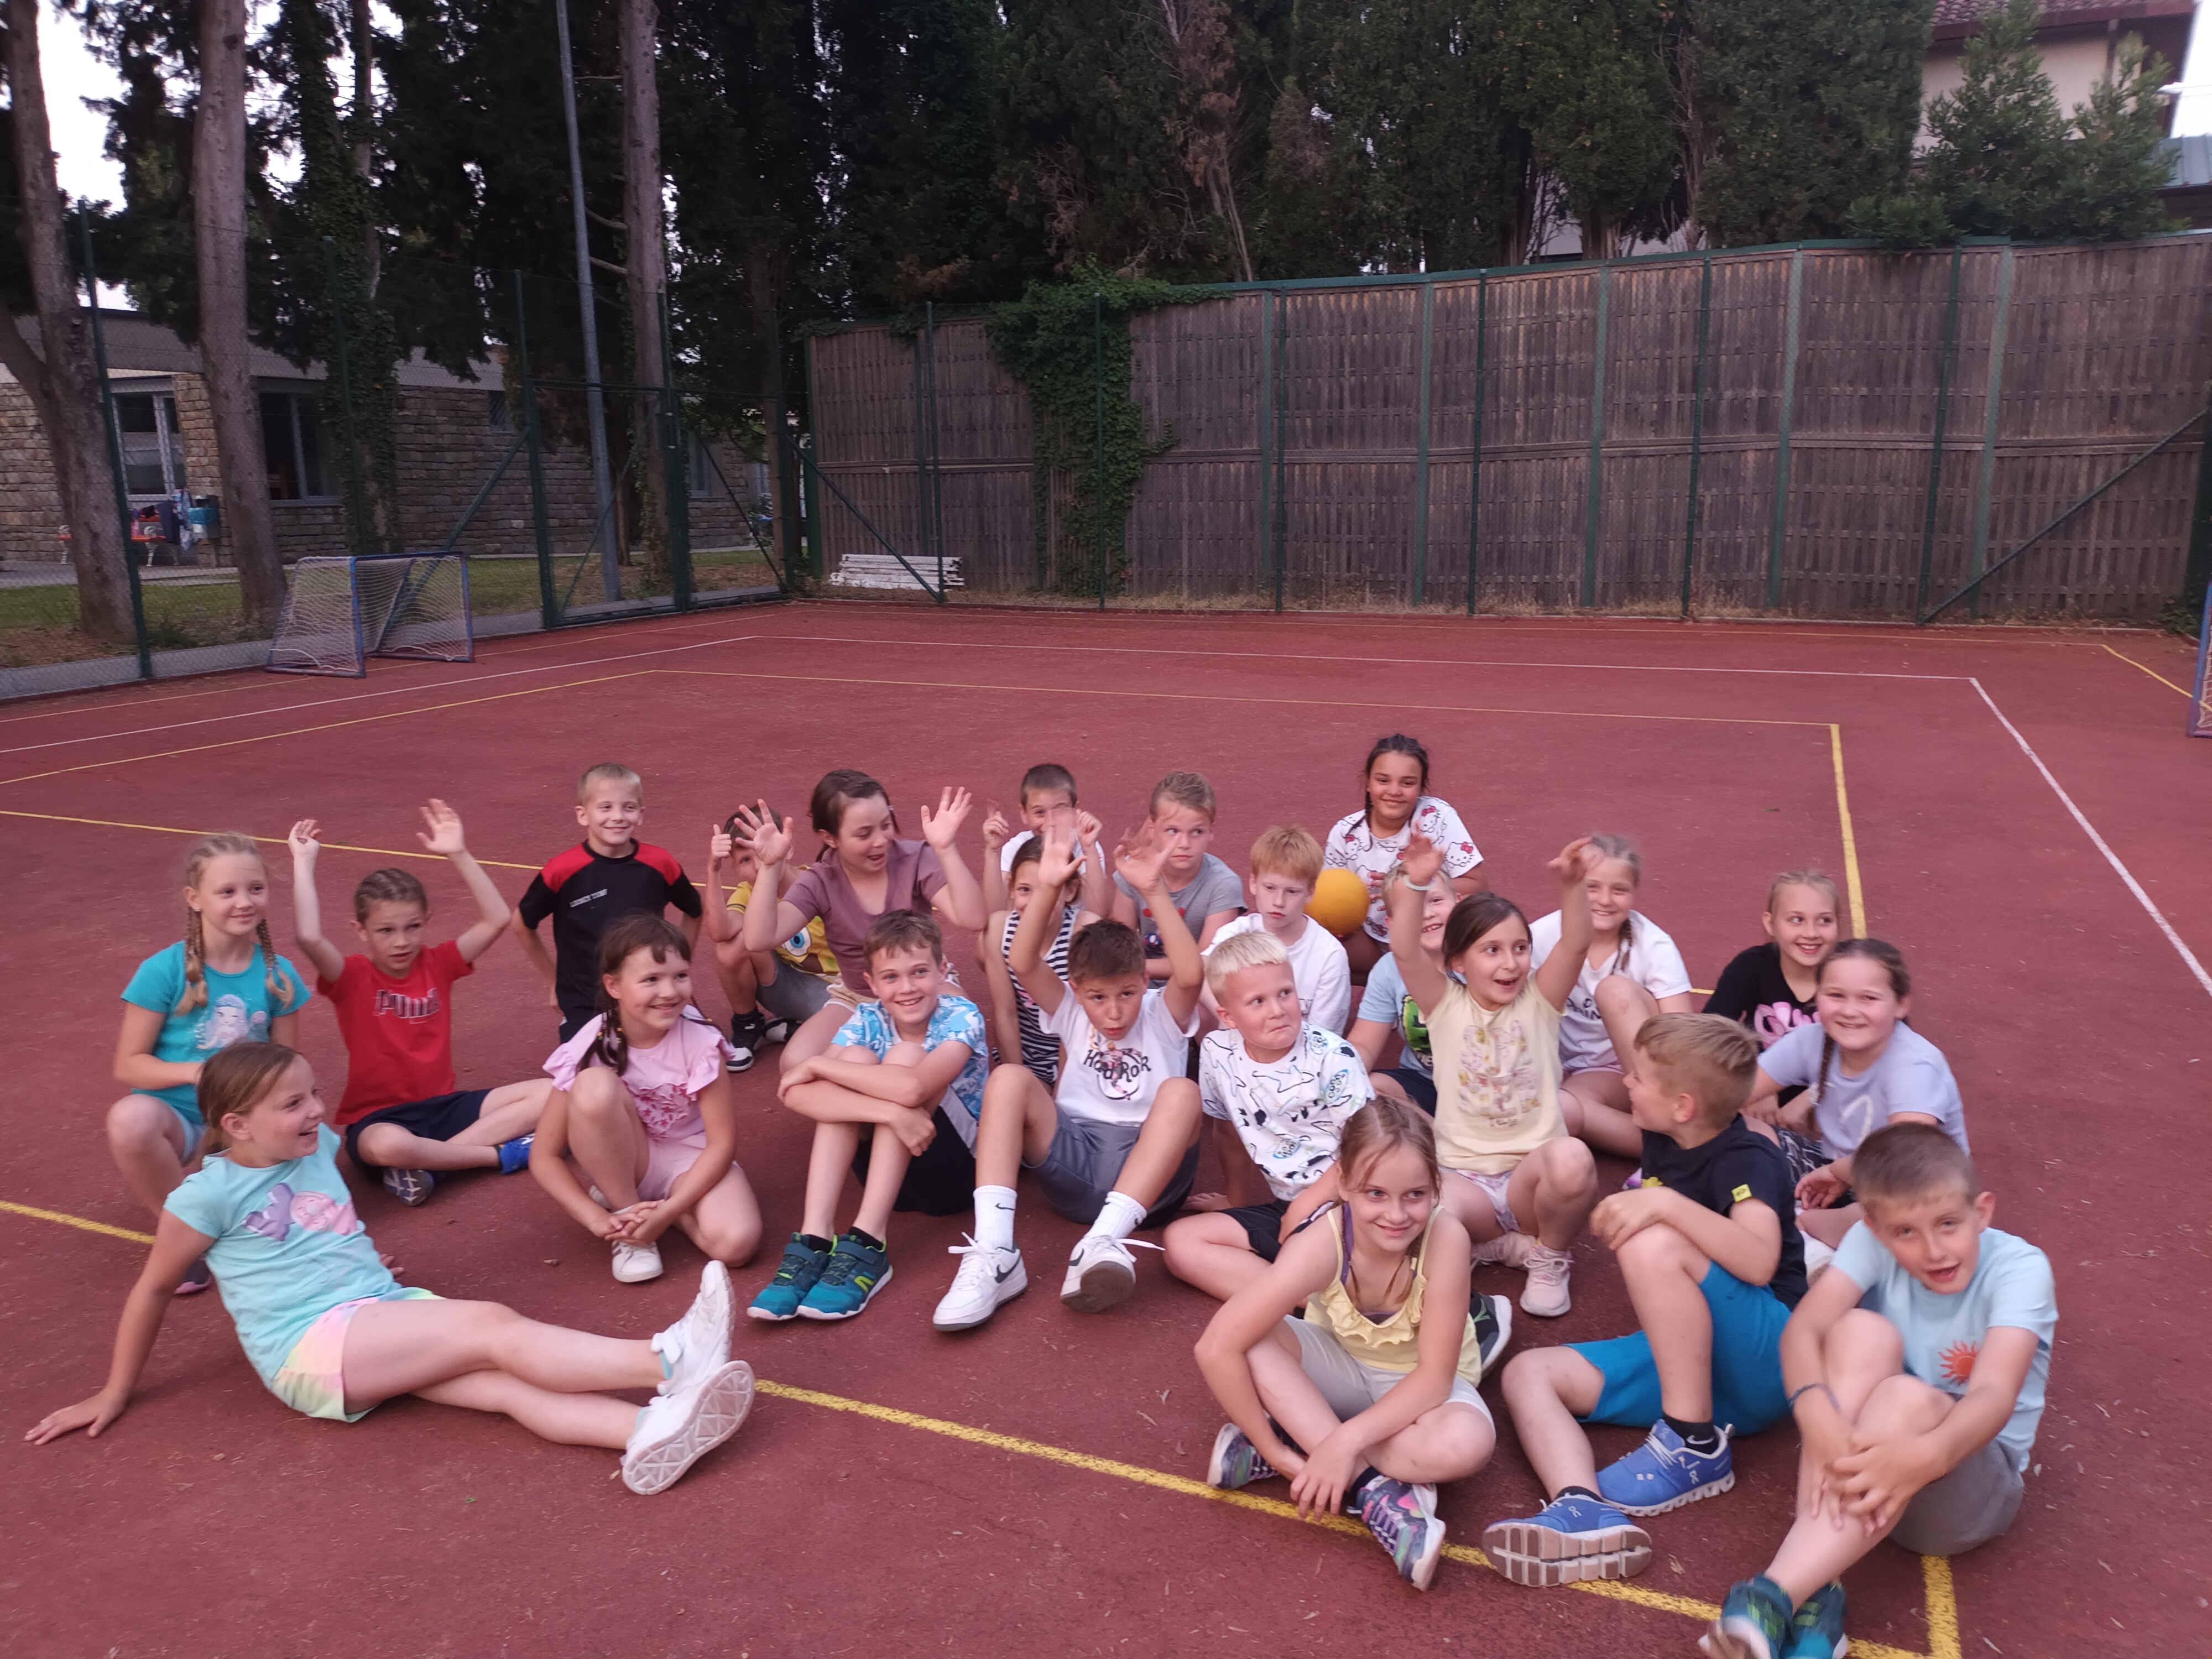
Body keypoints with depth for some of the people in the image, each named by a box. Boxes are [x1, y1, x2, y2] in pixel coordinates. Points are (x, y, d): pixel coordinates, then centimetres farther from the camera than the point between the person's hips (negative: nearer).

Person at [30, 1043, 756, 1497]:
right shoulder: (211, 1192, -5)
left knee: (507, 1381, -24)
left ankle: (649, 1430, -49)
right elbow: (153, 1288, 5)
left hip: (390, 1314, 6)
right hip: (311, 1347, -6)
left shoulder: (318, 1146, 13)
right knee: (494, 1327, -27)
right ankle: (670, 1359, -43)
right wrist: (115, 1396, 12)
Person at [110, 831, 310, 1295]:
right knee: (130, 1118, -37)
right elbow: (128, 1065, -7)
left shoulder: (278, 975, -1)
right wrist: (196, 1071, -24)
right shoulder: (164, 971, -10)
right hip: (177, 1113, -2)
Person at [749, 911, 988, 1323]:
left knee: (904, 1055, -26)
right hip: (893, 1173, 4)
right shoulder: (867, 1021, -8)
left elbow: (912, 1088, -40)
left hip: (959, 1171, -3)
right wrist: (889, 1110, -40)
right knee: (854, 1058, -21)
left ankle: (867, 1245, -30)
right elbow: (797, 1094, -27)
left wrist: (816, 1065, -27)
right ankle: (814, 1240, -29)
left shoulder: (962, 1018, -18)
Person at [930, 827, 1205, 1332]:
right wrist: (1047, 889, -22)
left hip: (1147, 1175, -2)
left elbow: (1190, 975, -19)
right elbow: (1023, 964, -8)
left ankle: (1102, 1244, -45)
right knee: (1009, 1079, -20)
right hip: (1074, 1166, 2)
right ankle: (994, 1253, -31)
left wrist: (1154, 891, -30)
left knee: (1181, 1092, -30)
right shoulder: (1071, 1013, 11)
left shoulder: (1162, 1015, 5)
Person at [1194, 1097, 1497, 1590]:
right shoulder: (1322, 1245, -30)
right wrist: (1271, 1446, -28)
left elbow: (1434, 1376, -26)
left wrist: (1345, 1441, -34)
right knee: (1251, 1341, -30)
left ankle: (1302, 1444, -20)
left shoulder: (1445, 1236, -31)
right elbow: (1217, 1348, -31)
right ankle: (1378, 1486, -26)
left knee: (1467, 1442, -35)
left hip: (1418, 1390, -1)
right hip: (1340, 1369, 1)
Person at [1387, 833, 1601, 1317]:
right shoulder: (1446, 1005, 2)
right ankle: (1496, 1245, 1)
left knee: (1572, 1159, -36)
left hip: (1532, 1173, 2)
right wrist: (1416, 885, -33)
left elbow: (1576, 945, -13)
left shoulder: (1538, 1002, 4)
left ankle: (1549, 1259, -2)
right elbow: (1405, 952, -16)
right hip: (1463, 1177, -1)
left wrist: (1573, 886, -33)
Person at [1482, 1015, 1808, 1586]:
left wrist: (1666, 1203, -38)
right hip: (1682, 1357, 8)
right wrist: (1619, 1213, 7)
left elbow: (1759, 1262, -32)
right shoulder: (1663, 1145, 8)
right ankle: (1586, 1510, -39)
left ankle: (1696, 1446, -20)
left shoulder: (1748, 1160, -13)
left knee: (1655, 1245, -33)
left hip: (1763, 1364, -8)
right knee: (1529, 1373, -10)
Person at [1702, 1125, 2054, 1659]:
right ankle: (1815, 1587, -34)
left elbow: (1994, 1394, -33)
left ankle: (1777, 1597, -44)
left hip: (1972, 1474, -2)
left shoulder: (2019, 1267, -17)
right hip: (1862, 1453, 2)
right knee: (1862, 1331, -28)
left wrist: (1927, 1455, -55)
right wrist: (1819, 1420, -48)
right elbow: (1803, 1328, -26)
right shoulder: (1873, 1241, -11)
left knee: (1909, 1398, -35)